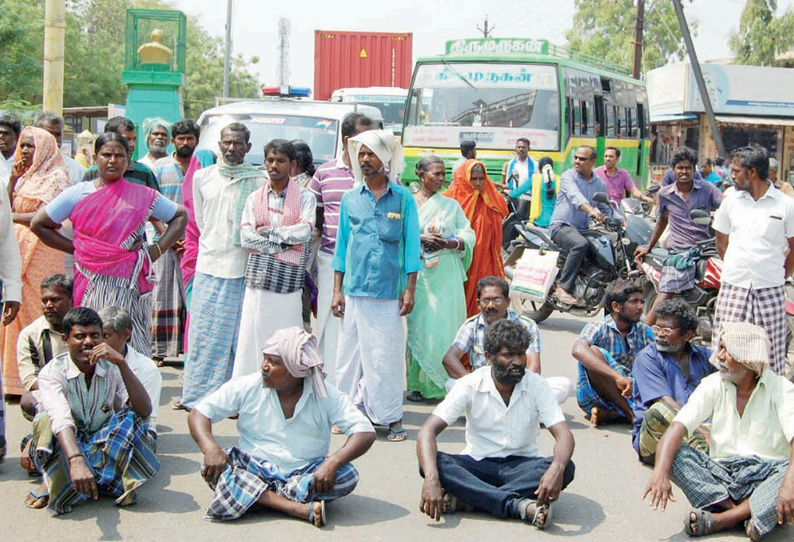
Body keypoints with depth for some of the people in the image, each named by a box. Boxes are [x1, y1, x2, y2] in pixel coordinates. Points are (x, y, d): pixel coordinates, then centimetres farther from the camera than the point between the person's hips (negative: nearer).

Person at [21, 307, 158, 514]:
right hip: (62, 454, -3)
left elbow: (144, 411, -20)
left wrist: (122, 363, -30)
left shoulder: (112, 370, -4)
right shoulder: (52, 373, -15)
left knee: (130, 418, -25)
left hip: (101, 449, 3)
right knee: (46, 421, -33)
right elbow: (60, 418, -35)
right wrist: (76, 461, -54)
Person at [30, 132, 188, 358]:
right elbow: (38, 224, 12)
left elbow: (180, 216, 17)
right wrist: (74, 248, 4)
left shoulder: (143, 196, 7)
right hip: (93, 285, 0)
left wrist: (157, 249, 5)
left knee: (131, 347, -5)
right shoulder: (78, 194, 6)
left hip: (131, 284, 0)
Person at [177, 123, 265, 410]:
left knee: (238, 335, 0)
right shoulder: (202, 177, 10)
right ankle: (195, 394, 16)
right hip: (208, 264, 3)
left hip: (242, 267, -3)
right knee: (202, 332, 6)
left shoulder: (259, 181, -1)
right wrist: (214, 243, 13)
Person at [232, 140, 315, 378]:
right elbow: (245, 237, 0)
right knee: (252, 339, 1)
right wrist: (283, 244, -6)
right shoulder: (254, 198, 12)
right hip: (258, 279, 2)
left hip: (289, 280, -2)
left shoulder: (304, 197, 6)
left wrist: (267, 231, -4)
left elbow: (304, 232, -9)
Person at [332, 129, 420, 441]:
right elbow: (341, 245, 12)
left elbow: (411, 246, 3)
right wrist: (337, 290, 7)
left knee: (386, 355, -2)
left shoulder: (403, 199, 3)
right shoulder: (350, 199, 10)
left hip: (388, 292, -3)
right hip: (354, 290, 3)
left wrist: (409, 290, -3)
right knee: (351, 353, 5)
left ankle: (391, 417, 5)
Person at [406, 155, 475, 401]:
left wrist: (447, 243, -13)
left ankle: (443, 385, 5)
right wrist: (421, 239, -18)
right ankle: (417, 383, 4)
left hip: (446, 276, 2)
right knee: (419, 327, -4)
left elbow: (469, 236, 6)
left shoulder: (452, 205, 12)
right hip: (419, 274, -1)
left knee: (445, 326, -3)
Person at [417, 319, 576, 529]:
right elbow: (428, 431, -19)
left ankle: (466, 496, -33)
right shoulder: (470, 386, -10)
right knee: (433, 462, -30)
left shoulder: (536, 385, -7)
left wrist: (557, 469, -41)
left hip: (522, 465, 1)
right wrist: (431, 478, -38)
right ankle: (518, 505, -40)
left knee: (566, 468, -29)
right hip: (478, 464, -1)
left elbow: (564, 435, -16)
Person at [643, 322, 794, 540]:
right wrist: (661, 471, -31)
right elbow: (678, 427, -12)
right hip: (722, 474, 2)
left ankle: (721, 519, -33)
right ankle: (746, 515, -28)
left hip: (766, 476, -2)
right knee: (674, 454, -22)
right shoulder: (713, 386, 2)